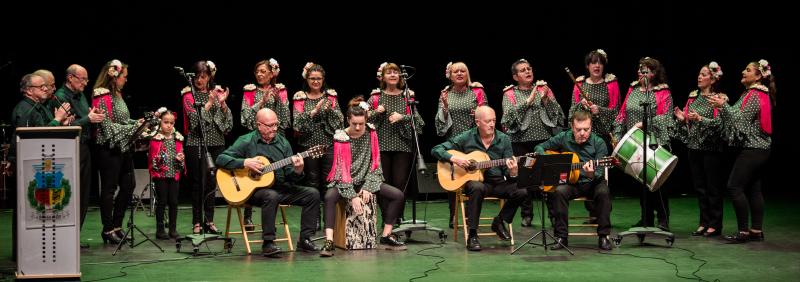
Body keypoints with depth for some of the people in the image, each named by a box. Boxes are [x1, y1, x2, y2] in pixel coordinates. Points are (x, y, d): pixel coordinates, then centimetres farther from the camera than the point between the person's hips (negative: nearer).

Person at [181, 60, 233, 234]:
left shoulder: (217, 92, 9)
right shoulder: (189, 95, -1)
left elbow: (228, 121, 4)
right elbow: (195, 120, -14)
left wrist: (223, 103, -10)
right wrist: (209, 102, -17)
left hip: (216, 143, 3)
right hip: (197, 143, -3)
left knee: (212, 182, 7)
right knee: (199, 183, -2)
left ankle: (209, 220, 15)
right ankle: (197, 222, 3)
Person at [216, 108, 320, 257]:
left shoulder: (283, 143, 8)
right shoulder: (246, 141, -5)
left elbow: (289, 176, 8)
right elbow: (221, 159, -10)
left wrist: (297, 171, -16)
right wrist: (245, 163, -21)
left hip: (280, 187, 5)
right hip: (254, 189, -5)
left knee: (313, 194, -9)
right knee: (271, 196, -38)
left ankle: (305, 239, -4)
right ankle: (268, 243, -29)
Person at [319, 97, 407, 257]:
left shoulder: (371, 134, -2)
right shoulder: (341, 138, -11)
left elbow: (375, 163, -2)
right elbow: (342, 169, -15)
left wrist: (367, 188, -14)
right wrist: (352, 196, -23)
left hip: (367, 180, 4)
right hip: (344, 182, -3)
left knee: (398, 195, -15)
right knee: (329, 197, -35)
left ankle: (386, 237, -6)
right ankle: (329, 242, -36)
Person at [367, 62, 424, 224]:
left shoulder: (407, 96, 8)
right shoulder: (375, 97, 7)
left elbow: (417, 119, 3)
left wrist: (402, 117, -12)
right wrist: (376, 112, -10)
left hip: (402, 145, 0)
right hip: (381, 145, 0)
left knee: (401, 183, -3)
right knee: (383, 183, 1)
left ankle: (399, 218, 8)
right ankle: (386, 219, 10)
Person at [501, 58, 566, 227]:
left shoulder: (543, 88, 12)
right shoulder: (510, 94, 8)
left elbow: (557, 112, 6)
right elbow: (509, 115, -9)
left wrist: (545, 99, -9)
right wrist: (528, 100, -13)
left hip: (545, 139, 1)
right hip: (521, 142, -1)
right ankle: (526, 215, 13)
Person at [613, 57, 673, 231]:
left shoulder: (663, 92, -3)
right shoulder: (633, 89, 13)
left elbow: (664, 118, -13)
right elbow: (622, 114, 13)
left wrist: (644, 123, -23)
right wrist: (617, 136, 6)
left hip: (655, 144, -6)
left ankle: (663, 221, 0)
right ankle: (646, 219, 20)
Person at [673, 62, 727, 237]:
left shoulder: (719, 98, -7)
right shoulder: (693, 96, 13)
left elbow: (720, 123, -16)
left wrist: (701, 119, -26)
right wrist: (682, 118, -3)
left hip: (711, 148, -6)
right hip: (694, 147, 7)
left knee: (713, 187, 0)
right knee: (699, 186, 10)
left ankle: (715, 225, 7)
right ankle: (704, 223, 18)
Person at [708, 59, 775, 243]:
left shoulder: (755, 95, -14)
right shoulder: (760, 94, 18)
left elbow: (742, 118, -20)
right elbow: (741, 117, 17)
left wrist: (723, 106, -20)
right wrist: (724, 107, 11)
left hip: (752, 149, -11)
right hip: (760, 148, 11)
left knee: (734, 187, -11)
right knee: (753, 188, 11)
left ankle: (743, 231, -9)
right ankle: (757, 230, 13)